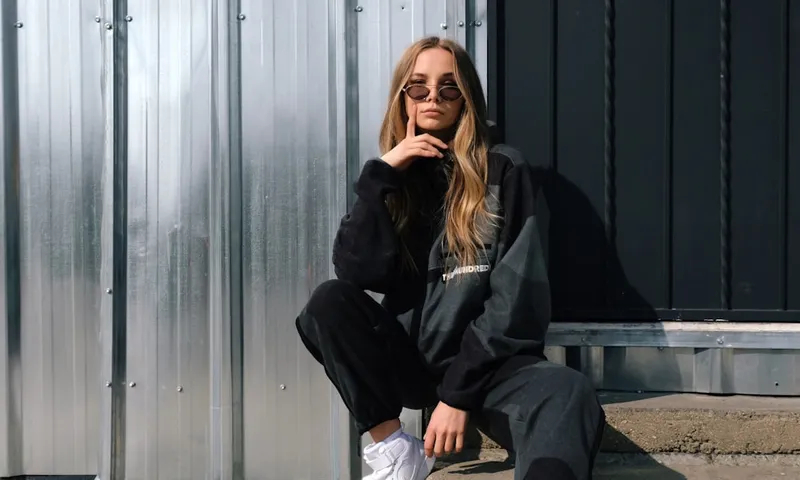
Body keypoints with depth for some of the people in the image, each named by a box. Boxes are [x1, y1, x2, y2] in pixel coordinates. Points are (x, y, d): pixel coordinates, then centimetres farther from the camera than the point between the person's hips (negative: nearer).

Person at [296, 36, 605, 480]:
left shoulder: (503, 170, 0)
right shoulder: (392, 175, 10)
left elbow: (516, 294, -8)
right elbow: (357, 272, -7)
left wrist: (460, 391, -15)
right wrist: (383, 172, -9)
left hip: (486, 363, -4)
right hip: (410, 360, 5)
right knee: (329, 302, -22)